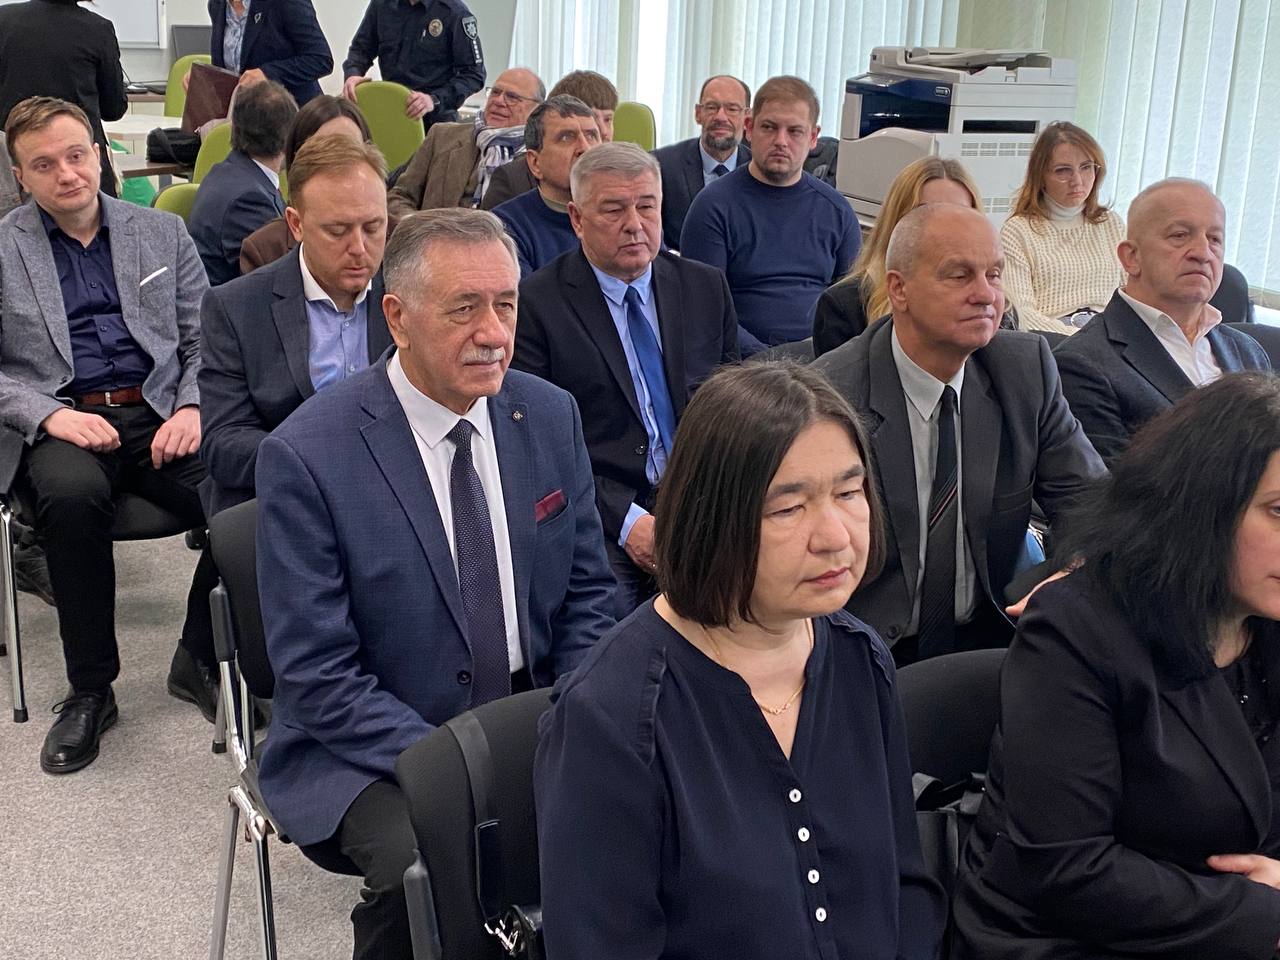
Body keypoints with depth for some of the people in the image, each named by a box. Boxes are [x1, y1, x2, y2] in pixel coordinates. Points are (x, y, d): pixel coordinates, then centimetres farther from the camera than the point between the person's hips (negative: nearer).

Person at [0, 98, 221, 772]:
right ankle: (90, 689, -18)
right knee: (72, 496, -37)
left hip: (159, 414, 2)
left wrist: (193, 408, -5)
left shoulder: (162, 232, 16)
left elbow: (205, 338, 14)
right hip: (58, 425, -1)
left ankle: (199, 661, -7)